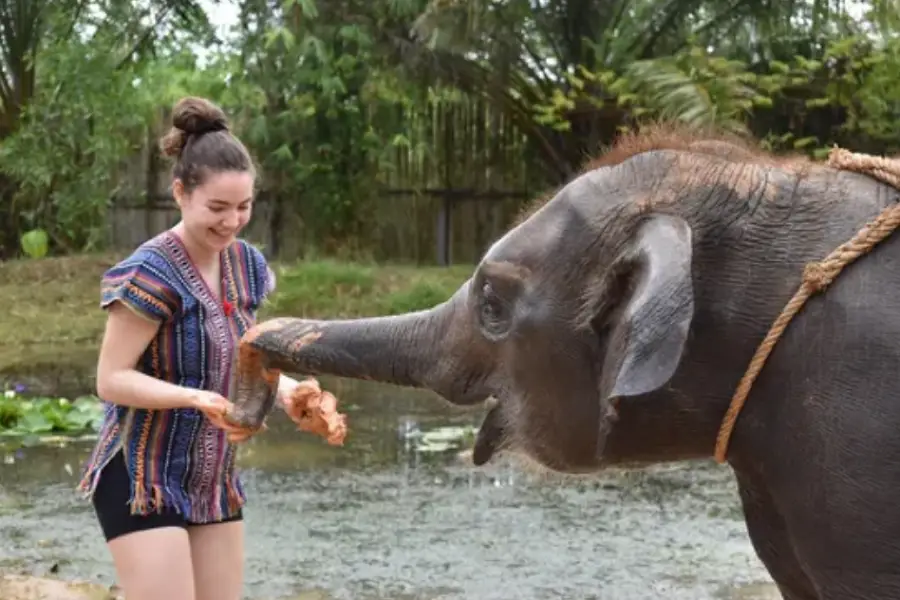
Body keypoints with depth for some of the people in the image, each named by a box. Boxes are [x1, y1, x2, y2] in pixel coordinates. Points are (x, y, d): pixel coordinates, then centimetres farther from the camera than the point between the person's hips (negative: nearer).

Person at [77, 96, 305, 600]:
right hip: (142, 481, -7)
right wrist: (197, 398, -30)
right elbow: (111, 380, -17)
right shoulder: (152, 274, -18)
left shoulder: (246, 266, 4)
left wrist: (287, 387, -11)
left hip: (215, 482, 7)